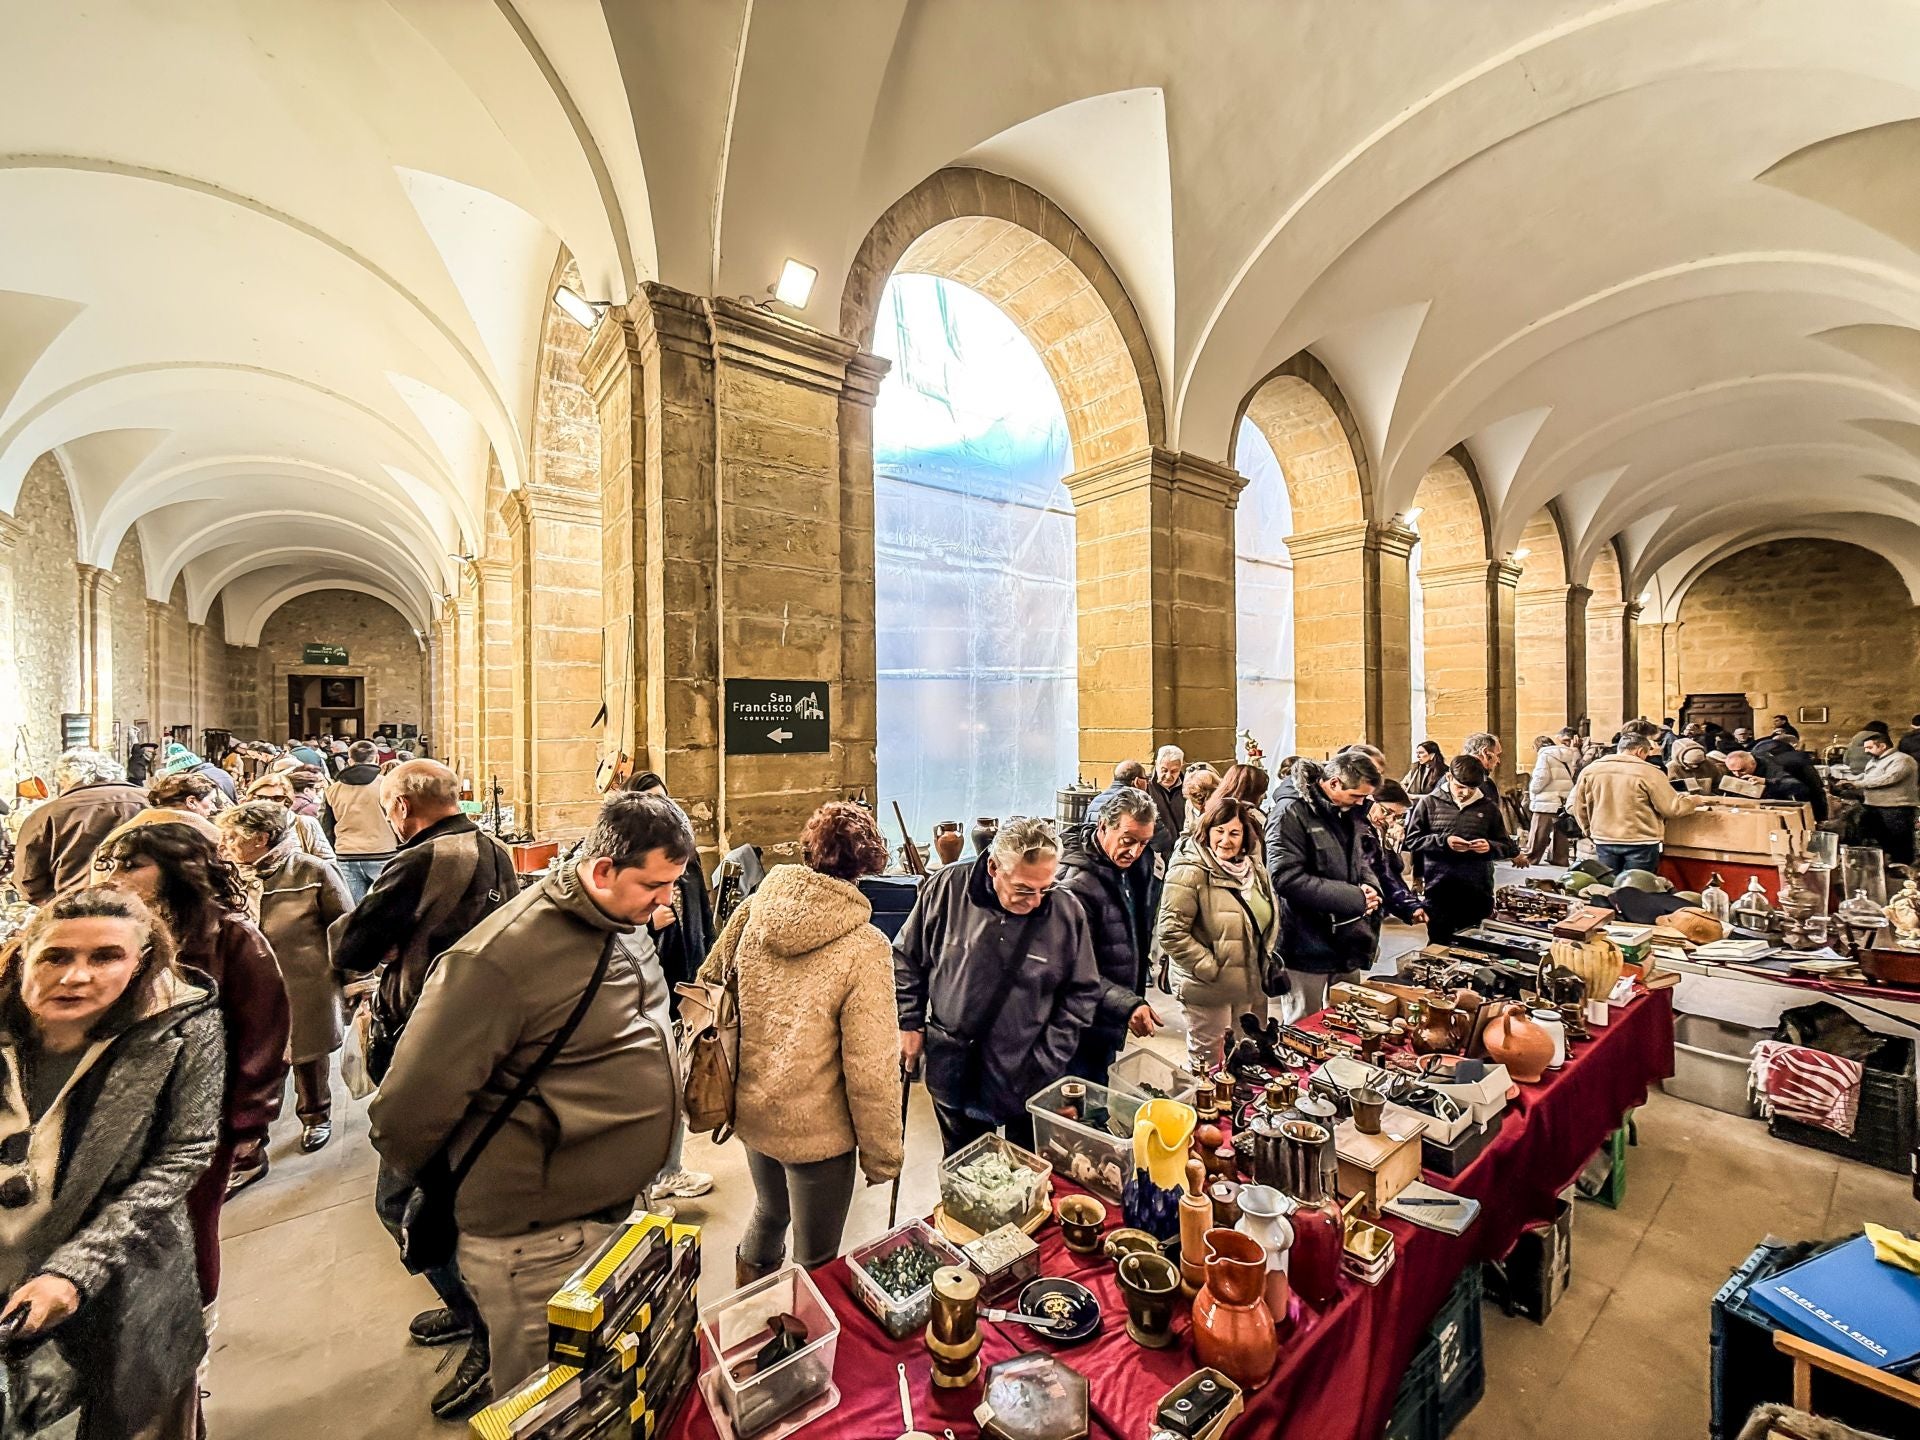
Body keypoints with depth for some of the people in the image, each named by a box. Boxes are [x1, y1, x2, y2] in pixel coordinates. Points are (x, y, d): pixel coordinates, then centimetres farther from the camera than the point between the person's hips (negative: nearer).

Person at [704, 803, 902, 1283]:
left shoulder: (752, 910, -11)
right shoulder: (864, 946, -26)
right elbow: (871, 1067, -22)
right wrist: (881, 1153, -7)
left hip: (751, 1111, 6)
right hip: (816, 1128, -6)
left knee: (769, 1211, 33)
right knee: (815, 1260, 19)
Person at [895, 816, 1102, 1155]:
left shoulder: (1067, 912, -13)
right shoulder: (947, 888, -14)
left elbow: (1082, 993, -1)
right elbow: (906, 958, 0)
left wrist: (1049, 1061, -5)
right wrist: (909, 1024, 1)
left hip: (1028, 1082, -1)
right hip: (952, 1073, 1)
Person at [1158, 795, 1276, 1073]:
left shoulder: (1254, 868, 6)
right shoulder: (1190, 872, -18)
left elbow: (1269, 921, 21)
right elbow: (1171, 933, -23)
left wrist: (1268, 962, 11)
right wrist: (1211, 969, -19)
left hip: (1252, 988, 7)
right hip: (1208, 991, -7)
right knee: (1208, 1067, 7)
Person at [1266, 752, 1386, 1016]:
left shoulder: (1350, 811, 7)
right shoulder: (1292, 812, -19)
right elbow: (1286, 878, -25)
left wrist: (1370, 885, -4)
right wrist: (1354, 897, -22)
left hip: (1347, 942, 8)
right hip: (1307, 945, -7)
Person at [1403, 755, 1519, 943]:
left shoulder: (1488, 808, 8)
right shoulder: (1429, 803, 1)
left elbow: (1509, 847, 11)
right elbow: (1411, 840, 0)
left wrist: (1490, 847, -10)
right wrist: (1443, 841, -14)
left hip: (1478, 893, 2)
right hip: (1439, 891, -2)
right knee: (1439, 948, 7)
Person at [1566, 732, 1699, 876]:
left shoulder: (1590, 770, 0)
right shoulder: (1649, 773, -10)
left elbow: (1574, 805, 4)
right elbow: (1672, 808, -6)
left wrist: (1590, 829, 17)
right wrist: (1696, 800, 14)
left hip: (1604, 841, 3)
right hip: (1641, 842, -3)